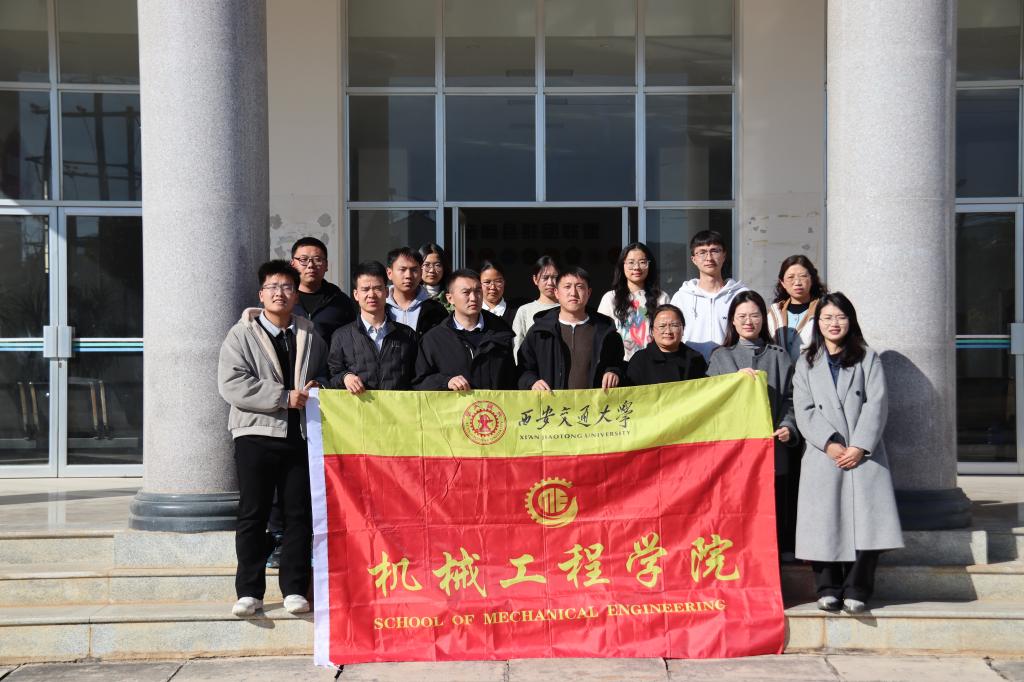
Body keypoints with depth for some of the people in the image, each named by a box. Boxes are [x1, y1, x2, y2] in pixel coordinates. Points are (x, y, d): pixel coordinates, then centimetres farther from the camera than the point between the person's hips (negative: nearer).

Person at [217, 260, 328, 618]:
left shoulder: (311, 335, 14)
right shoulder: (242, 335, 2)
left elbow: (325, 373, 25)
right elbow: (231, 384, -11)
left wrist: (317, 387, 0)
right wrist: (284, 397, -14)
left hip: (301, 434, 3)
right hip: (256, 434, -3)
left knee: (300, 514, 3)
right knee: (253, 514, 0)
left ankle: (294, 589, 11)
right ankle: (249, 591, 7)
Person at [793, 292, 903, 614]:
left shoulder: (868, 358, 13)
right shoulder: (806, 363, 15)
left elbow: (876, 404, 2)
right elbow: (804, 411, 3)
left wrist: (860, 447, -11)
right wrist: (829, 444, -11)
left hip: (864, 453, 0)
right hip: (822, 455, 1)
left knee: (865, 520, -10)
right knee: (824, 522, -6)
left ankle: (856, 590, -3)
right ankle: (828, 589, 2)